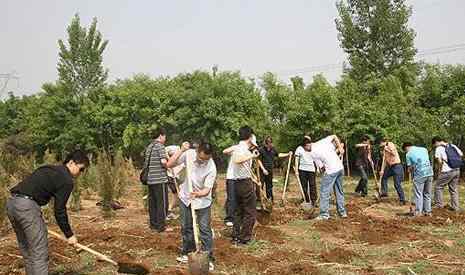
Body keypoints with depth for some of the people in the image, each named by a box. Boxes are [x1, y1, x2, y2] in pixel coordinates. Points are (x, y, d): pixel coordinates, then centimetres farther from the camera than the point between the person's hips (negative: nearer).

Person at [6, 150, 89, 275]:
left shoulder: (50, 169, 23)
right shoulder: (67, 180, -3)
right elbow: (59, 210, -4)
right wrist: (69, 235, 5)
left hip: (11, 203, 9)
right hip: (27, 206, -9)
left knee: (27, 251, 19)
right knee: (40, 253, -2)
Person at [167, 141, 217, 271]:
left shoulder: (211, 168, -26)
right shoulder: (189, 154, -19)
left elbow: (207, 190, -27)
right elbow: (169, 165, -17)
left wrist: (199, 194, -49)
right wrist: (181, 150, -27)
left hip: (202, 201, -3)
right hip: (186, 198, 4)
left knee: (205, 230, -3)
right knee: (186, 227, 14)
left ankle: (208, 258, 8)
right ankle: (187, 253, 31)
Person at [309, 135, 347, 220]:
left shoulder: (313, 153, -5)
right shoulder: (323, 141, 7)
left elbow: (321, 167, -3)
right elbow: (334, 136, 20)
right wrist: (340, 149, 19)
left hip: (330, 171, -7)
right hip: (340, 168, 7)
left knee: (324, 192, 1)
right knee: (339, 191, 17)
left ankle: (324, 214, 1)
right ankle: (342, 212, 24)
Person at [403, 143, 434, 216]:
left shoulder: (408, 154, 1)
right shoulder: (424, 149, 16)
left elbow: (410, 168, 2)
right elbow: (428, 160, 19)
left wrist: (412, 174, 20)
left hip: (419, 175, -5)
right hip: (429, 173, 5)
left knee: (418, 194, 3)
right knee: (427, 194, 14)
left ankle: (418, 212, 2)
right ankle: (428, 211, 18)